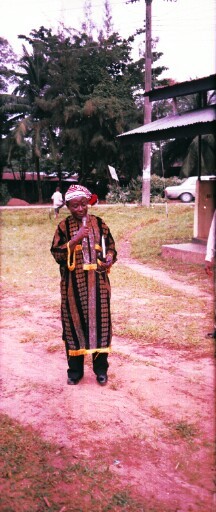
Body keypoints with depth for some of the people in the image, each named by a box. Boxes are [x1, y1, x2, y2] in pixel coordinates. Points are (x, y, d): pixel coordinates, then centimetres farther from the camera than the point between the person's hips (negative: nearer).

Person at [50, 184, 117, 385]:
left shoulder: (98, 223, 3)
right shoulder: (64, 226, -1)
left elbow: (110, 246, 10)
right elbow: (57, 254, -9)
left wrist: (109, 258, -12)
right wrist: (76, 238, -20)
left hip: (97, 282, 1)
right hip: (73, 284, -1)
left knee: (99, 320, 5)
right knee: (74, 321, 6)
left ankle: (100, 368, 19)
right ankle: (75, 369, 19)